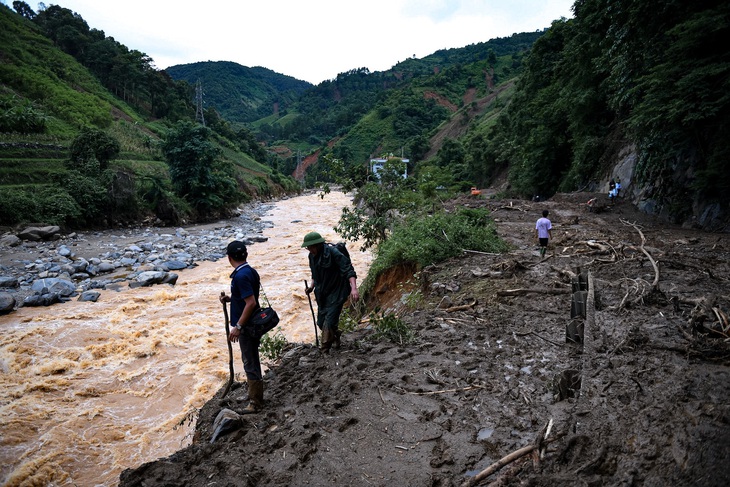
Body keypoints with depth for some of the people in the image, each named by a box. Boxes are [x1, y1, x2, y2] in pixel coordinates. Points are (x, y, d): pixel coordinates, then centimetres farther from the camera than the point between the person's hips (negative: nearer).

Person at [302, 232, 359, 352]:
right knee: (321, 323, 13)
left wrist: (354, 288, -37)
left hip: (336, 293, -8)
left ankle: (325, 352, 3)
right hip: (322, 295, 8)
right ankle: (336, 335, 40)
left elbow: (348, 270, -25)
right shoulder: (312, 256, 4)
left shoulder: (332, 252, -20)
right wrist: (311, 287, 3)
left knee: (329, 323, -11)